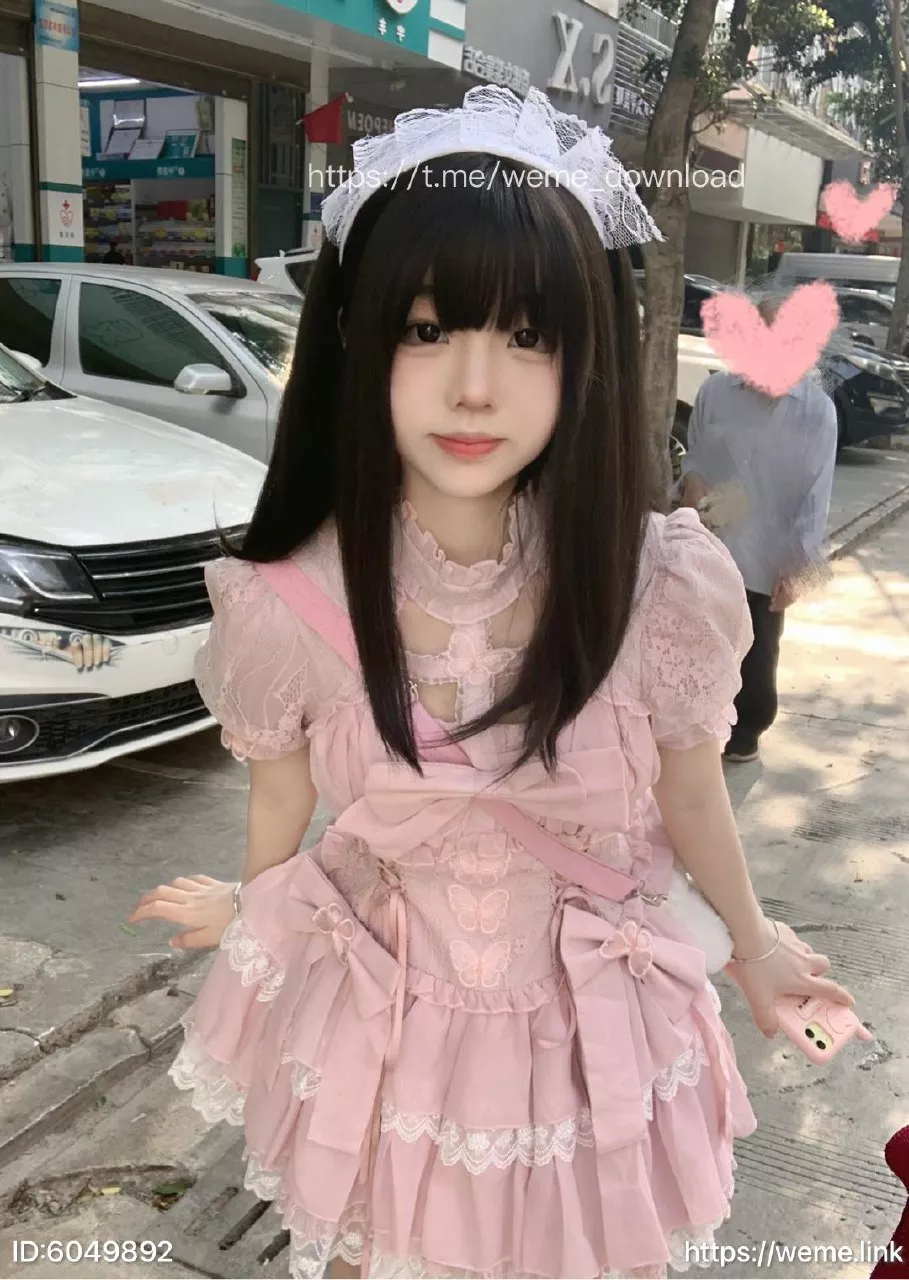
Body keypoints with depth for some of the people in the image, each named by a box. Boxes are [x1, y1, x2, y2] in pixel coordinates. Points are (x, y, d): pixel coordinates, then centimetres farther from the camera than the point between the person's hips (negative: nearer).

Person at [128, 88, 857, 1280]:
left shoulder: (665, 587, -24)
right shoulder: (286, 605, -23)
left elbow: (690, 792, -4)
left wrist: (752, 939, 13)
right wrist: (248, 910, 17)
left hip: (591, 1035, 0)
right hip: (375, 1031, 1)